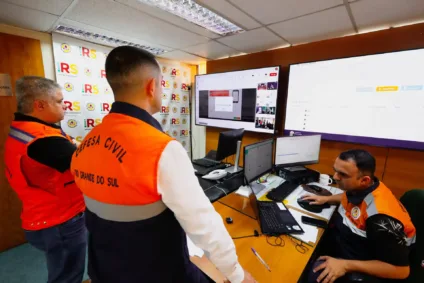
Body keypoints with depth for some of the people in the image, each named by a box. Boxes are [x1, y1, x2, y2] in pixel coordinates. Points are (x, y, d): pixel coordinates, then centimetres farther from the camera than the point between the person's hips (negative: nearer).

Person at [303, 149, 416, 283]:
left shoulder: (381, 216, -34)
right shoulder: (358, 187, -10)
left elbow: (401, 270, -25)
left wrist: (346, 265, -30)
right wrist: (326, 199, 5)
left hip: (364, 268, -8)